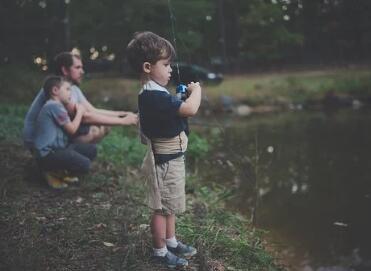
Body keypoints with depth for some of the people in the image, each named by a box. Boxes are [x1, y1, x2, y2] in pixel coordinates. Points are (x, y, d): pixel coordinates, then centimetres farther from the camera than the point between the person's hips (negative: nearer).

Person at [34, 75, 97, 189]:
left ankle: (60, 171, 10)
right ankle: (53, 173, -2)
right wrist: (79, 112, 2)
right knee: (85, 165, -25)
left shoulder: (56, 106, 18)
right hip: (48, 154, -11)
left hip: (58, 148, 11)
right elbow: (72, 129, -12)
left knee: (91, 150, 7)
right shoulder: (55, 106, -16)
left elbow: (69, 127, 13)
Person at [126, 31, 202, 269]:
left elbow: (176, 109, 17)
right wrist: (196, 89, -17)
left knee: (170, 205, 23)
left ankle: (171, 242, 39)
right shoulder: (155, 96, -28)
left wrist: (184, 96, 2)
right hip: (165, 161, -10)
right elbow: (190, 109, -34)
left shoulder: (153, 93, 6)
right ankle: (160, 251, 22)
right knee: (161, 208, 6)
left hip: (171, 158, 10)